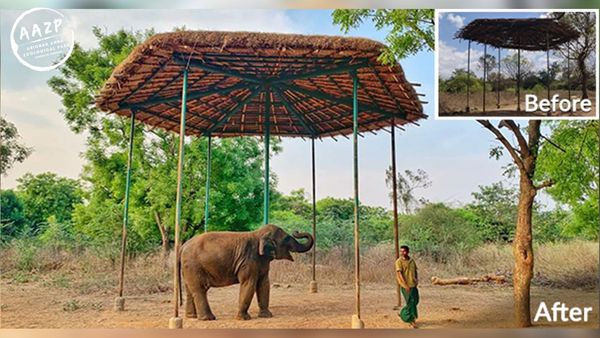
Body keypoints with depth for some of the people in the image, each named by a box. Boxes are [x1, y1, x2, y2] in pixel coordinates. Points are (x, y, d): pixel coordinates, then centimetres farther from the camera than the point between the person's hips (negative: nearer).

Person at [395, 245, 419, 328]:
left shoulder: (411, 260, 9)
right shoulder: (399, 261, -9)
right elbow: (399, 273, -14)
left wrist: (416, 280, 3)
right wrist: (406, 285, -18)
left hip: (413, 284, 6)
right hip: (406, 285, -6)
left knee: (415, 301, 11)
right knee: (411, 302, -2)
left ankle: (403, 313, 30)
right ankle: (411, 321, 12)